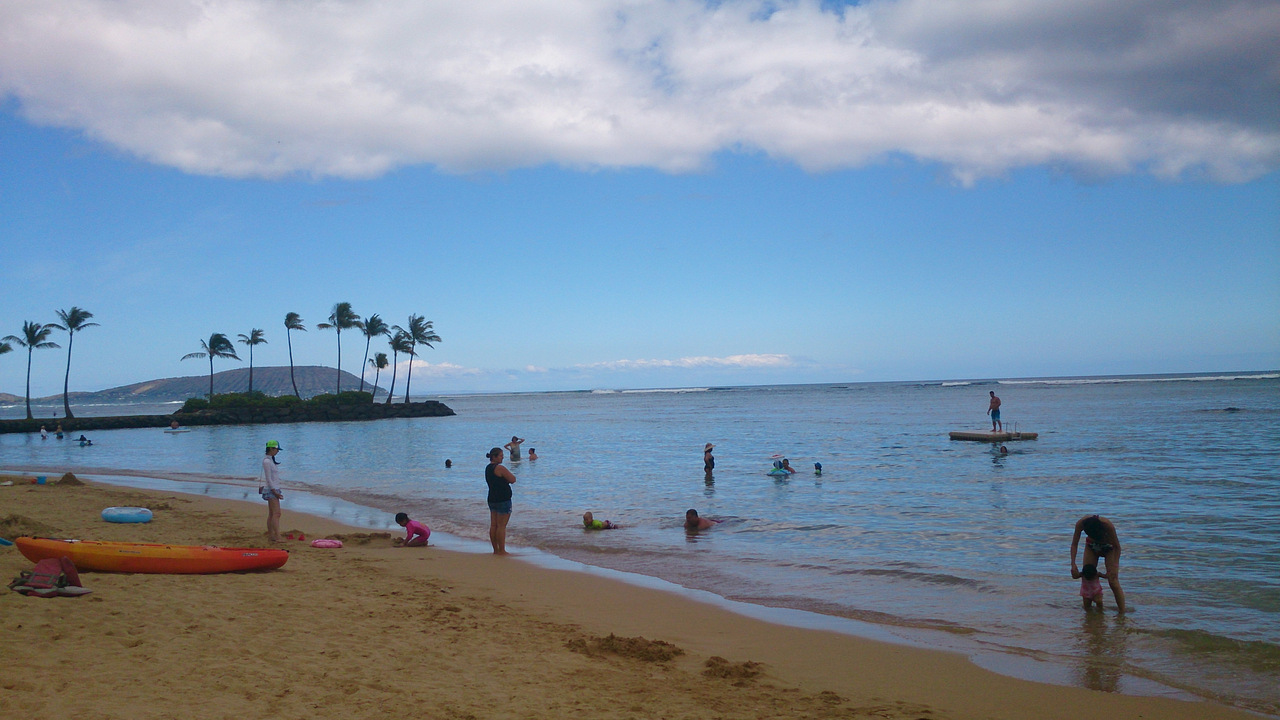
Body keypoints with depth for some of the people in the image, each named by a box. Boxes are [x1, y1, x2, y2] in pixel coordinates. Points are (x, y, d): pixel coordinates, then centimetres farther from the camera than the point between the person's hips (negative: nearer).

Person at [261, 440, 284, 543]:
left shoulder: (271, 460, 15)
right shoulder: (267, 461, -14)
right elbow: (268, 478, -17)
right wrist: (275, 492, -18)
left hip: (274, 489, 10)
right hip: (271, 490, -10)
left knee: (271, 514, 10)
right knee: (276, 513, -15)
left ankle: (270, 536, 13)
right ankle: (277, 537, -19)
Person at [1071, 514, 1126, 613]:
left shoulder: (1107, 525, -38)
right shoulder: (1080, 523, -31)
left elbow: (1117, 547, -23)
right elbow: (1074, 544, -17)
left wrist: (1114, 567, -29)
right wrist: (1073, 565, -24)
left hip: (1109, 547, -3)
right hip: (1091, 546, 3)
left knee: (1113, 582, -12)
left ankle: (1122, 612, -7)